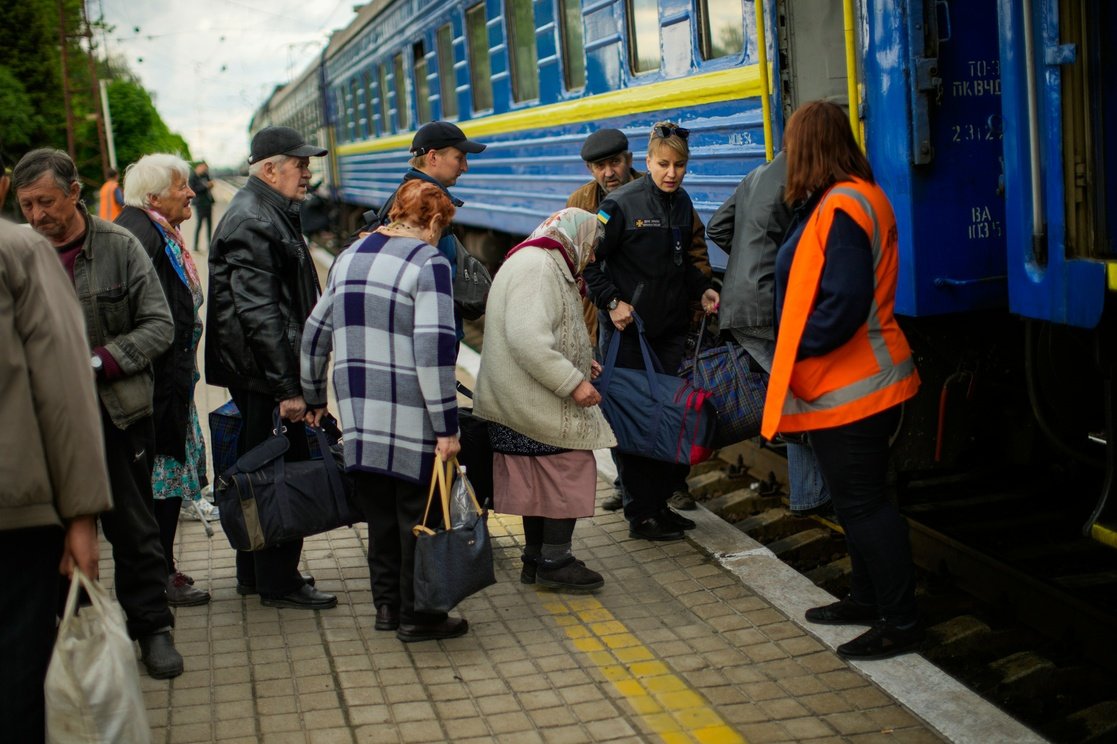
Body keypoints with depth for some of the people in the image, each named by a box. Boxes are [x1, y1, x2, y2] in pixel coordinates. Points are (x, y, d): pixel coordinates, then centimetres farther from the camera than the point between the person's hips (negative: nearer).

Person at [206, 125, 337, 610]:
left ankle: (254, 574, 27)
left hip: (259, 374, 11)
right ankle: (278, 584, 5)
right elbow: (260, 314, -23)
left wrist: (292, 378, 23)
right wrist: (287, 387, -23)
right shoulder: (252, 224, -17)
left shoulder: (269, 215, 17)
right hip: (263, 373, -11)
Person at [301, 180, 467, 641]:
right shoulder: (429, 262, -10)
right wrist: (446, 426, -16)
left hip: (358, 408, 7)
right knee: (418, 513, 4)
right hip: (410, 413, -7)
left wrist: (314, 397, 29)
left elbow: (316, 333, 18)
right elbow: (434, 349, -18)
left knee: (379, 510, 16)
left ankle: (386, 604, 25)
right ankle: (417, 615, 11)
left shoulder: (350, 256, 12)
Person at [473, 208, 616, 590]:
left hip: (527, 401, 11)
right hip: (536, 402, -11)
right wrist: (573, 381, -25)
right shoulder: (538, 266, -18)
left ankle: (535, 559, 25)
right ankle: (554, 560, 5)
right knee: (571, 470, -3)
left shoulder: (541, 264, 18)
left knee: (541, 478, 16)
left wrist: (579, 361, 15)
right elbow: (528, 340, -29)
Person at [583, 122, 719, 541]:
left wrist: (701, 289, 7)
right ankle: (640, 515, 8)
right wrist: (611, 301, -19)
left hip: (672, 329, 7)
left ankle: (659, 503, 22)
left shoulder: (682, 204, 9)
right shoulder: (621, 204, -12)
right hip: (628, 329, -7)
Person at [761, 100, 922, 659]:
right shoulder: (857, 198, 12)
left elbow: (844, 303, -28)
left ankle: (900, 623, 6)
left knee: (862, 503, -2)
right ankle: (867, 598, 33)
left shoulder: (840, 208, -20)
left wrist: (798, 346, -16)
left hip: (849, 387, -10)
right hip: (854, 382, 10)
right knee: (857, 499, 20)